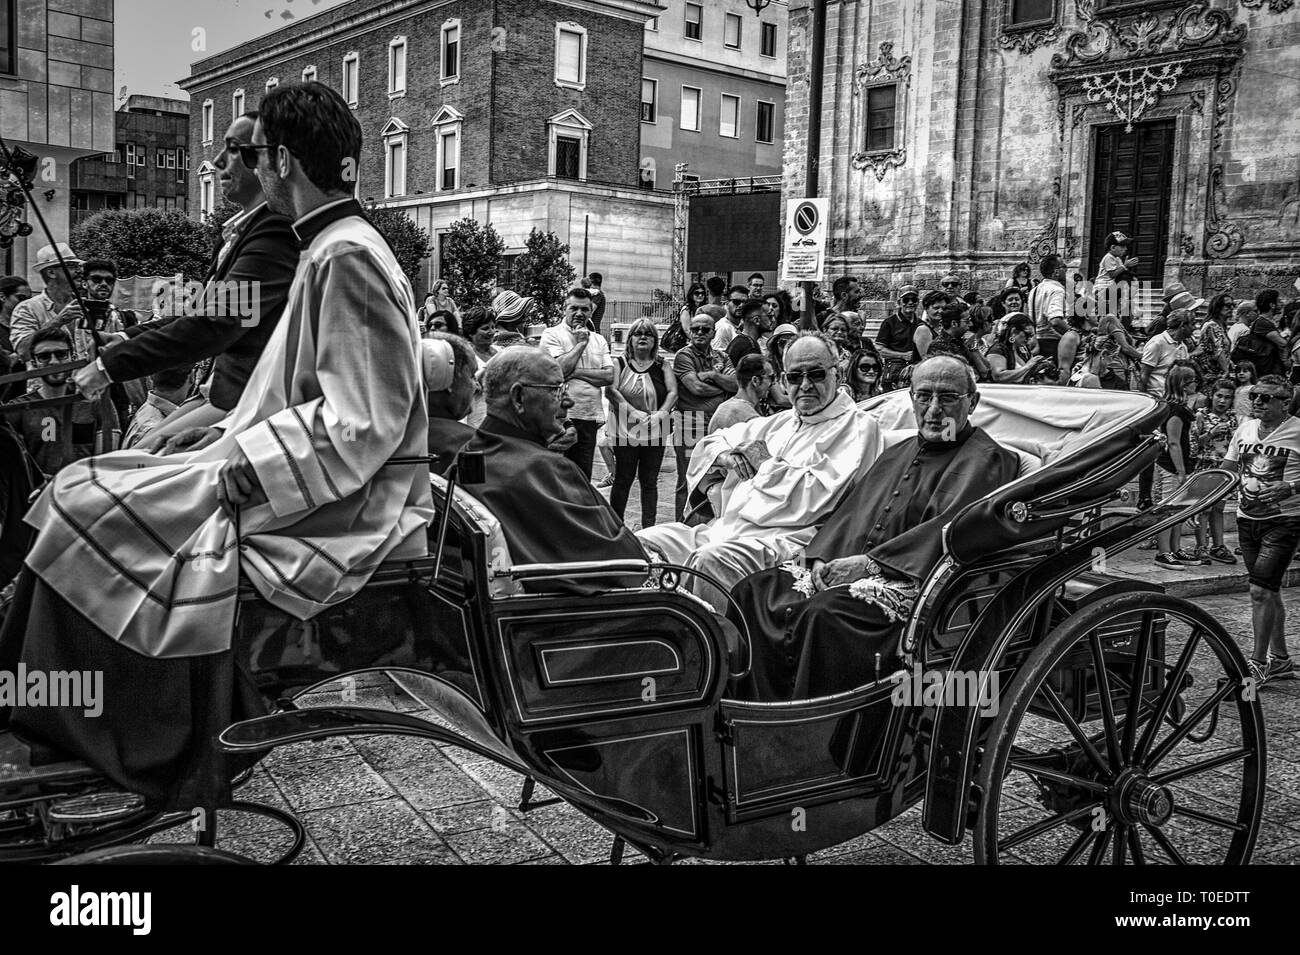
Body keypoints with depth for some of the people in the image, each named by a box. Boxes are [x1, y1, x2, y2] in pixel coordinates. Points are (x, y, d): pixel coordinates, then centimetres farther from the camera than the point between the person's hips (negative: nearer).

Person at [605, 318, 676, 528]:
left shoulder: (663, 366, 10)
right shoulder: (619, 363, 4)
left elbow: (673, 392, 0)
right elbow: (610, 390, -9)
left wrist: (662, 412, -19)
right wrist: (633, 412, -20)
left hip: (656, 431, 2)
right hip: (625, 430, -2)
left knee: (650, 481, 6)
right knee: (623, 480, 3)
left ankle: (649, 528, 11)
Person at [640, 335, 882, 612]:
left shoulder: (856, 427, 1)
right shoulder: (780, 421, 25)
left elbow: (814, 499, -13)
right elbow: (713, 441, 35)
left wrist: (767, 462, 0)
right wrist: (723, 456, 11)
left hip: (783, 538, -8)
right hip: (724, 527, 8)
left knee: (713, 559, -36)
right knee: (647, 542, -8)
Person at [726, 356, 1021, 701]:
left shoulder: (985, 461, 2)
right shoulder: (897, 453, 27)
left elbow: (948, 530, -12)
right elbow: (849, 511, 21)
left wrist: (869, 562, -17)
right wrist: (822, 558, 1)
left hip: (911, 580, -8)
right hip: (846, 567, 8)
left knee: (824, 613, -36)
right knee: (752, 592, -10)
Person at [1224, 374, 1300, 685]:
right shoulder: (1245, 428, 7)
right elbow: (1228, 467, 15)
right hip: (1247, 519, 6)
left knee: (1260, 591, -11)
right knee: (1270, 591, 14)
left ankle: (1257, 663, 0)